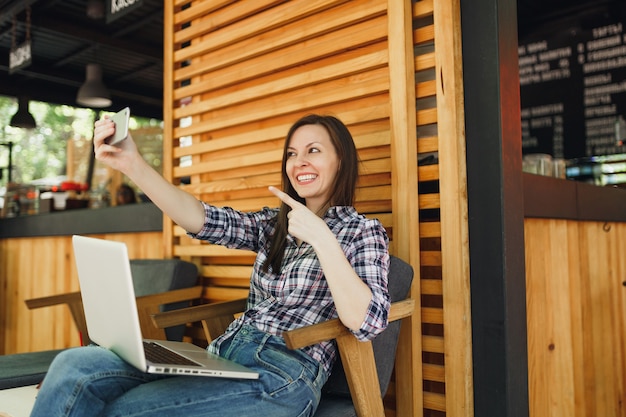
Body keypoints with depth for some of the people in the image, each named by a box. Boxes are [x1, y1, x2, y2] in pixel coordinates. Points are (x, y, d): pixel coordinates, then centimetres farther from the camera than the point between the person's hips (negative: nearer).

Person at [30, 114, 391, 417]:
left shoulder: (365, 232, 2)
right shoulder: (275, 225, 17)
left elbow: (367, 322, -15)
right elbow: (202, 219, -2)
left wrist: (321, 238, -20)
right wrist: (133, 165, -15)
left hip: (283, 378, -5)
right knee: (75, 365, -16)